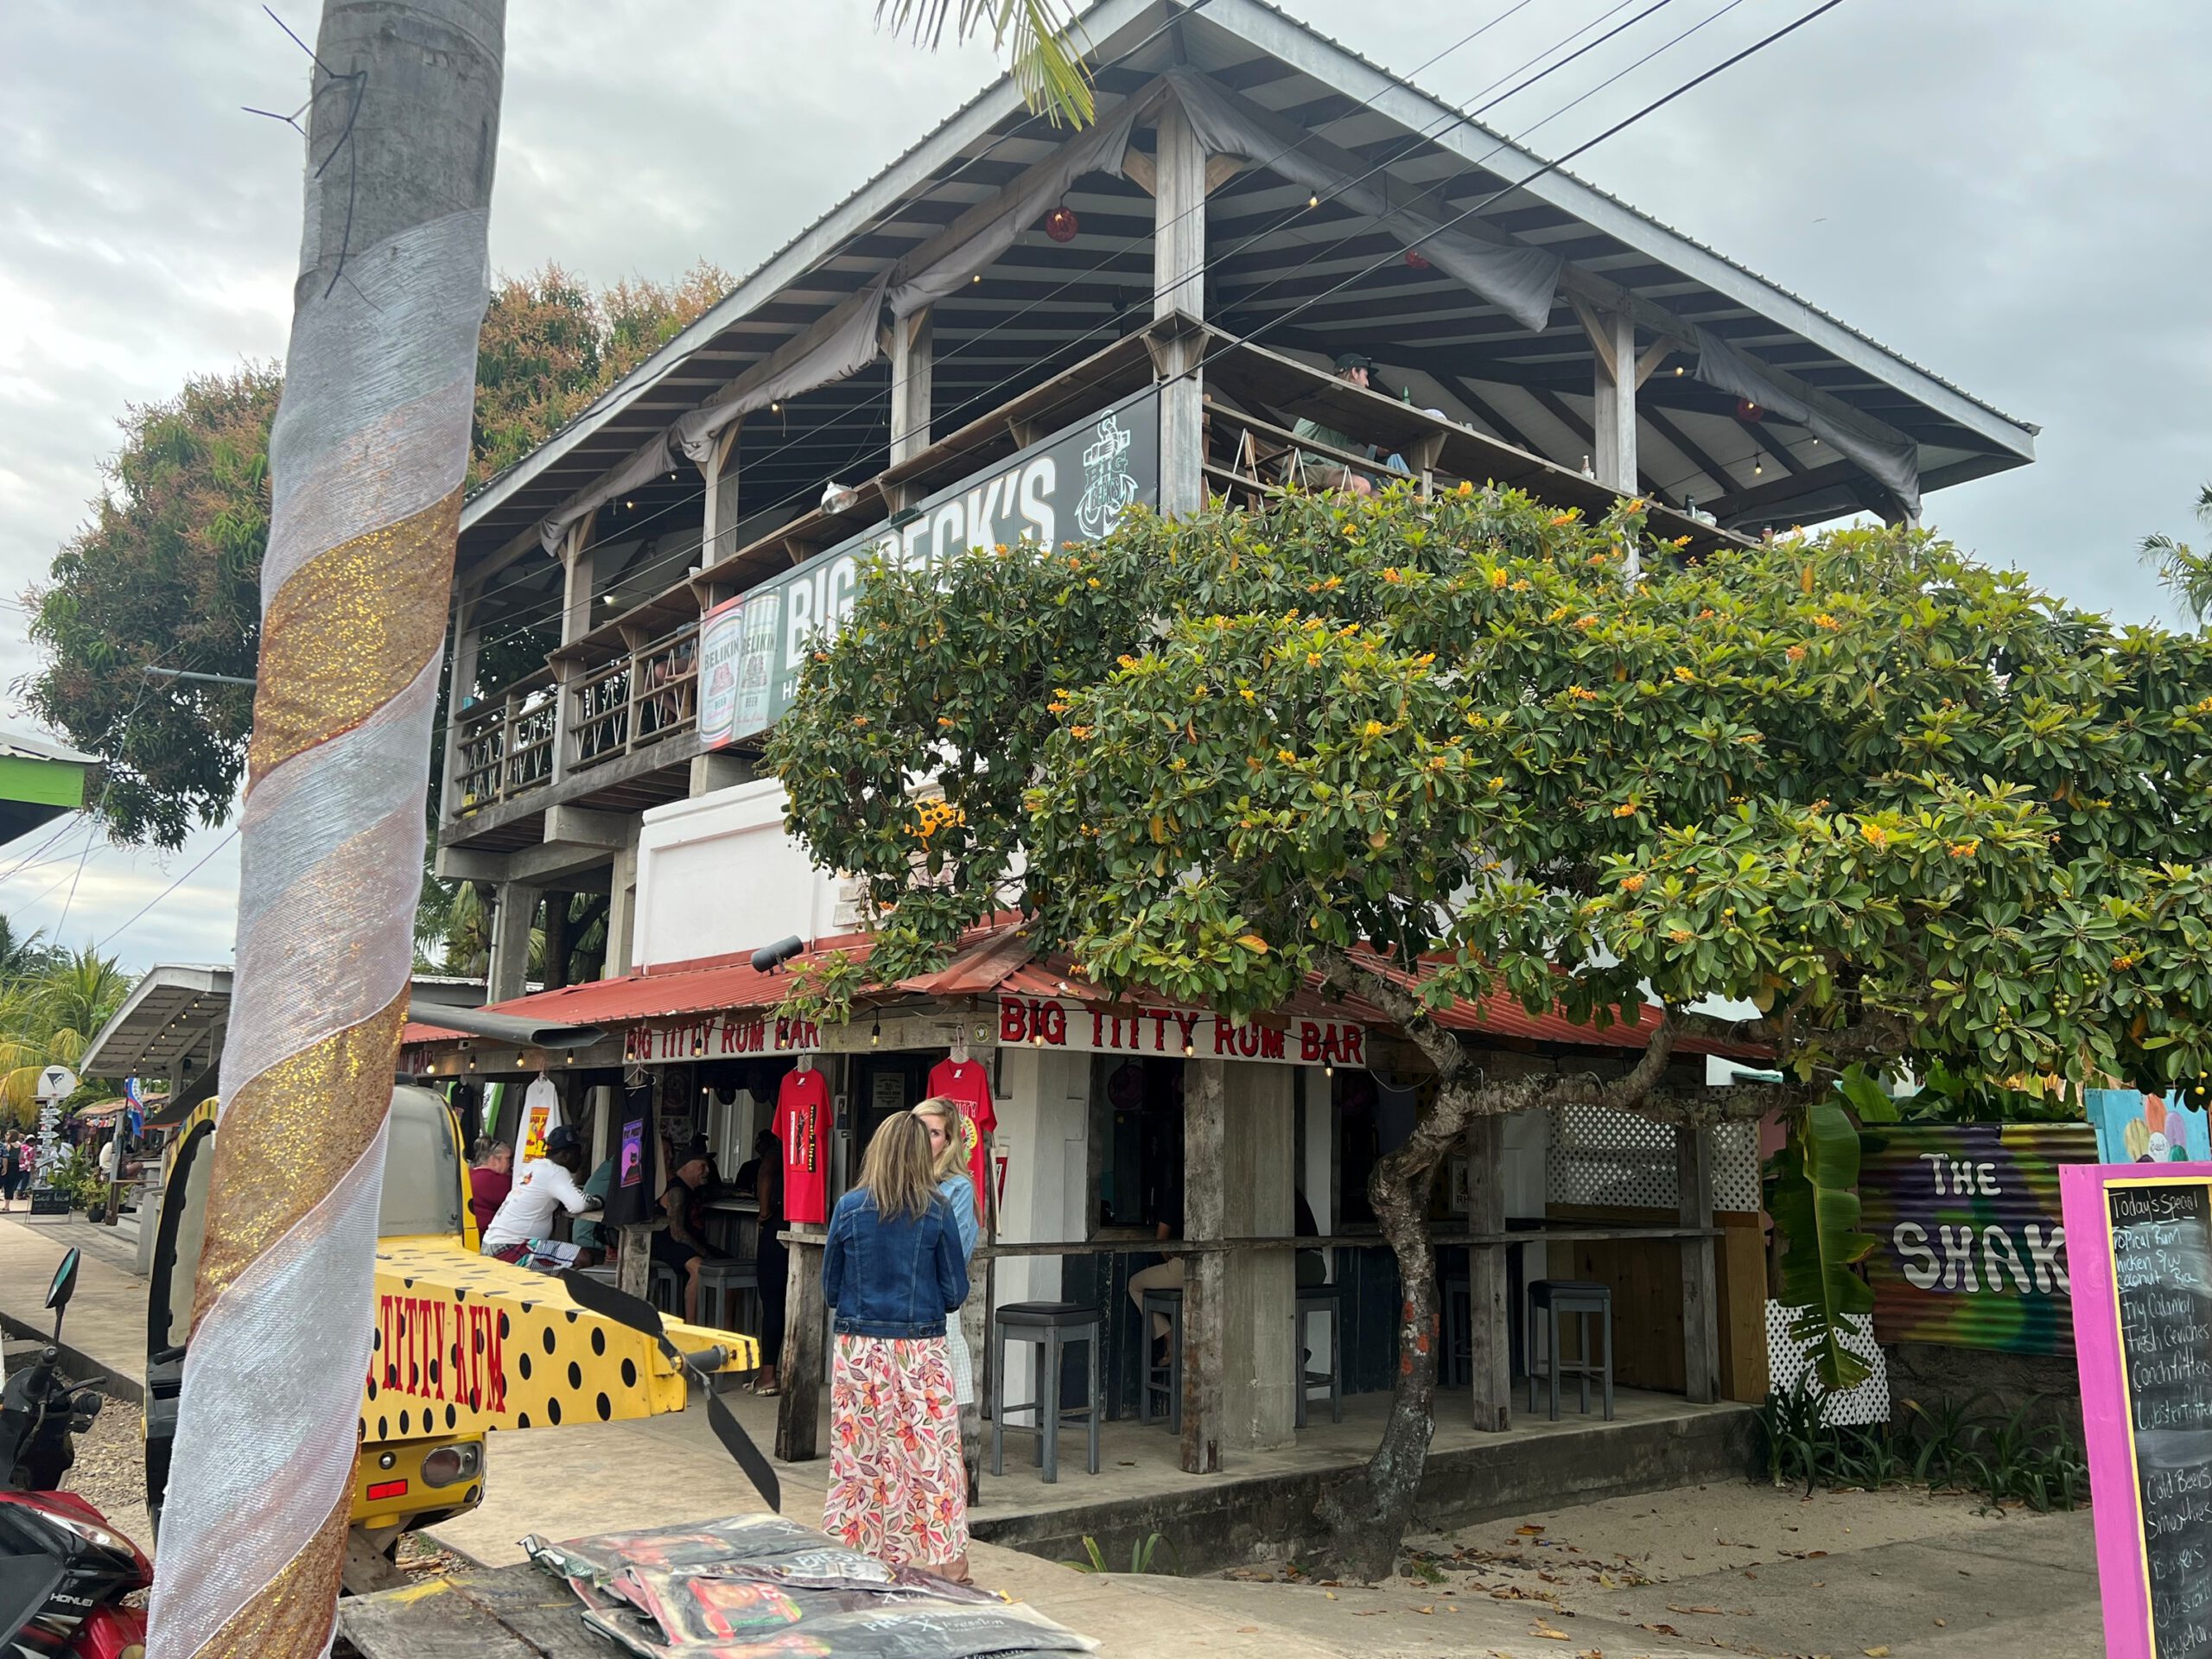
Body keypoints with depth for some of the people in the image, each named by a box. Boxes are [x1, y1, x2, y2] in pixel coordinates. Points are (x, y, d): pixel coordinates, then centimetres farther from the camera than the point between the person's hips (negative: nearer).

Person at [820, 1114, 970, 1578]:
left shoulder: (849, 1208, -3)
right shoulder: (937, 1212, -7)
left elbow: (830, 1289, 5)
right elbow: (955, 1294, -2)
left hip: (858, 1350, 2)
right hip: (920, 1351, -1)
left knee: (859, 1456, 10)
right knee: (928, 1457, 5)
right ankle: (939, 1561, 9)